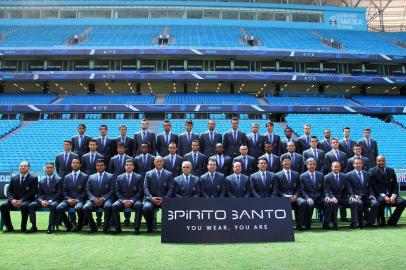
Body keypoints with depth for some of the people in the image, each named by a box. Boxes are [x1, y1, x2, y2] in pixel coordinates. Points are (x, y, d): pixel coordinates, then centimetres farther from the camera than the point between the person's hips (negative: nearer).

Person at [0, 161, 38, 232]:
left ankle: (23, 228, -24)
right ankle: (9, 227, -10)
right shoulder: (13, 178, 15)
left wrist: (21, 200, -17)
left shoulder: (33, 178, 2)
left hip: (27, 201, -4)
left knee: (24, 206, -37)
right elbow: (9, 191, 11)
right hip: (14, 201, 4)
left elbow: (33, 192, -7)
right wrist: (12, 200, -11)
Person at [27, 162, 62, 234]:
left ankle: (51, 227, -27)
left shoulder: (58, 179, 4)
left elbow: (59, 194, -4)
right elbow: (39, 194, 11)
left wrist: (50, 201, -17)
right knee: (31, 205, -20)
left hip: (54, 200, -4)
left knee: (53, 206, -38)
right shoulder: (42, 180, 16)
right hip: (43, 200, 4)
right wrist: (41, 201, -12)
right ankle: (34, 226, -14)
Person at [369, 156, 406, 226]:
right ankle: (382, 222, -14)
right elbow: (374, 186, -8)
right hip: (379, 195, -4)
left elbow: (395, 185, 10)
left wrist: (393, 195, -9)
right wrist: (384, 196, -20)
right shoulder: (372, 171, 1)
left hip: (391, 195, 4)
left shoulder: (391, 171, 14)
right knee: (381, 201, -37)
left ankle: (392, 221, -5)